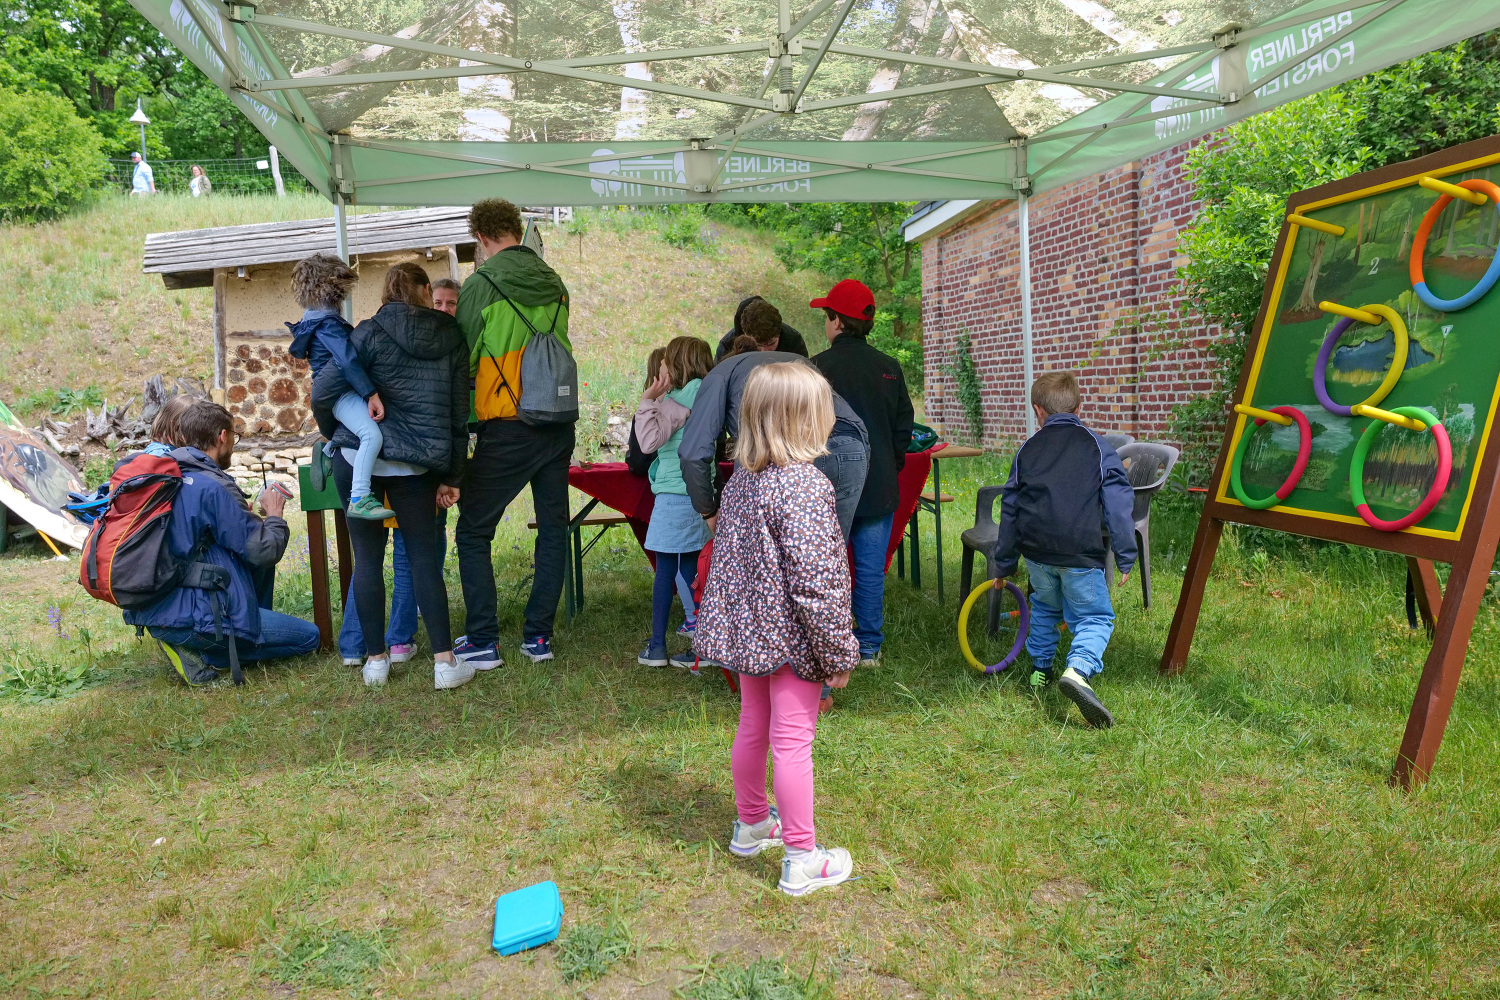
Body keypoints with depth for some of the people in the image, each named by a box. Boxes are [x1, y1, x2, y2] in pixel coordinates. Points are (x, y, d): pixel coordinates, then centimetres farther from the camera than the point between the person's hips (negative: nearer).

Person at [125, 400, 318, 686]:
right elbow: (265, 551, -16)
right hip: (188, 618, -9)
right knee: (309, 636, 1)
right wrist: (274, 515, 3)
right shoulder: (213, 488, -18)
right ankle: (200, 652, -5)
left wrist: (246, 515, 15)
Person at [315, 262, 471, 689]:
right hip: (416, 464, 2)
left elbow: (323, 393, -8)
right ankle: (444, 661, 4)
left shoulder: (371, 333, -2)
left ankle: (375, 660, 14)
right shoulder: (451, 338, 6)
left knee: (367, 557, 8)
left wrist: (337, 433, 13)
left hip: (359, 458, -1)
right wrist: (452, 476, 12)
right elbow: (459, 413, 7)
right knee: (425, 557, 8)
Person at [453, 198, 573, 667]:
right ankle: (538, 636, 16)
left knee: (473, 533, 7)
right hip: (558, 423, 5)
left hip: (507, 429, -5)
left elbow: (464, 361, -3)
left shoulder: (480, 284, -8)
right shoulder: (554, 283, 7)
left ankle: (483, 641, 7)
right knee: (553, 529, 12)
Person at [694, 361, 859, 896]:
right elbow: (814, 581, -24)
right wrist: (839, 652, -14)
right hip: (792, 637, -8)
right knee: (792, 742, 2)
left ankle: (750, 825, 41)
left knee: (753, 728, 21)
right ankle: (801, 860, 15)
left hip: (748, 629, 8)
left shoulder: (740, 481, 3)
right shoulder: (804, 486, -22)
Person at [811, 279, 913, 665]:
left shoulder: (817, 368, -12)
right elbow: (903, 429, 9)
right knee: (871, 569, 11)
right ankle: (870, 645, 19)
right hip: (879, 488, 4)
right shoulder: (890, 368, 3)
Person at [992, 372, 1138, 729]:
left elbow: (1010, 509, 14)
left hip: (1037, 552, 3)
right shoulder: (1098, 447, 3)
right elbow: (1118, 503, -2)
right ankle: (1077, 670, -20)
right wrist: (1125, 557, 2)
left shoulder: (1027, 450, 10)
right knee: (1095, 618, 5)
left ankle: (1040, 670, 33)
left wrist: (1004, 563, 21)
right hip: (1082, 553, -3)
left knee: (1044, 607, 27)